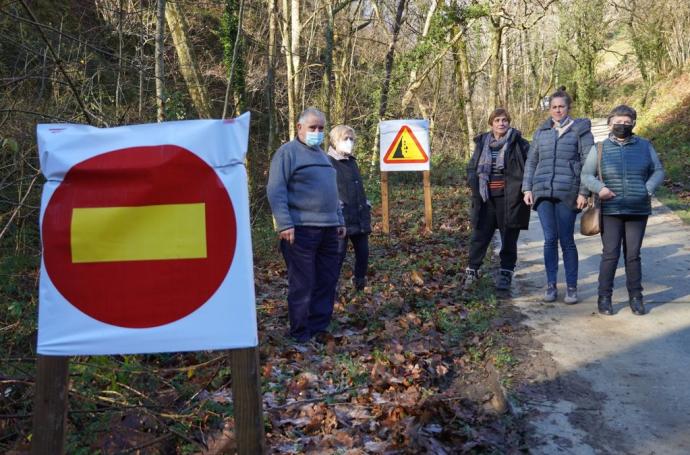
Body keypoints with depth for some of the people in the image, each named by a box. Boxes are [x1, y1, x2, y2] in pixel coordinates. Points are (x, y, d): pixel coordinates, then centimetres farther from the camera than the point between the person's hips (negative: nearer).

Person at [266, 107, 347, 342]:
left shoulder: (321, 154, 22)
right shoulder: (287, 152, -4)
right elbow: (275, 190, -12)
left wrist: (339, 220, 23)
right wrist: (284, 224, -19)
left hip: (327, 229, 8)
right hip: (301, 229, -8)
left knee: (327, 280, 10)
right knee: (303, 284, -4)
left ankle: (320, 326, 21)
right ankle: (301, 334, 5)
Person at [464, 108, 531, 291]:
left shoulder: (518, 143, -3)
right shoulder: (482, 142, 8)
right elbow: (472, 167, 15)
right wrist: (474, 184, 0)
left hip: (509, 198, -3)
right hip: (486, 197, 3)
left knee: (509, 237, 7)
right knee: (479, 235, 6)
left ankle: (506, 273, 18)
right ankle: (472, 270, 17)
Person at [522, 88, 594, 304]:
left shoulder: (580, 129, 3)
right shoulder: (541, 131, 13)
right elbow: (531, 161, 16)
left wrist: (583, 192, -8)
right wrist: (527, 188, 8)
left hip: (567, 193, -3)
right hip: (543, 191, 3)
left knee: (567, 241, 1)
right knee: (549, 240, 3)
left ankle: (571, 287, 10)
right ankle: (551, 285, 11)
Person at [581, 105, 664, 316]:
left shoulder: (645, 146, 8)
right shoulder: (599, 148, 4)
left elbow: (658, 171, 11)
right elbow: (586, 175, 5)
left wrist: (649, 189, -7)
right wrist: (599, 188, -14)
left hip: (638, 211, 2)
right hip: (611, 210, -1)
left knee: (633, 255, 9)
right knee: (610, 254, -1)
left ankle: (635, 297, 19)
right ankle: (604, 297, 9)